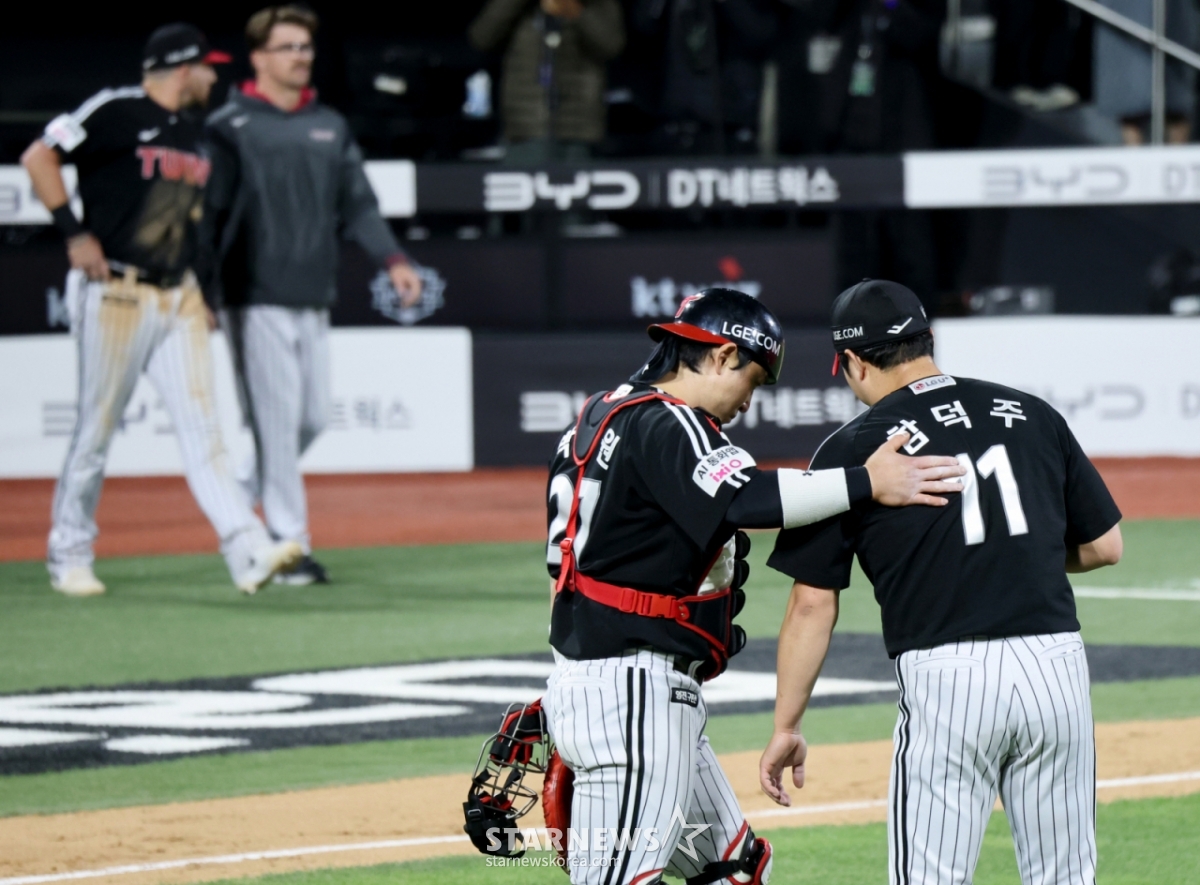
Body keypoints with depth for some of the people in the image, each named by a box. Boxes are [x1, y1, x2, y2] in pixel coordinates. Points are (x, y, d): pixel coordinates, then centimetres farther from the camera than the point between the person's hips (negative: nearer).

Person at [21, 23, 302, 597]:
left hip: (179, 299, 7)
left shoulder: (191, 130, 16)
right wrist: (75, 232, -16)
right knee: (97, 429, 1)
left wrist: (202, 292, 18)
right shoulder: (116, 112, -9)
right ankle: (69, 556, 14)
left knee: (200, 426, -3)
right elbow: (39, 157, -12)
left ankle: (247, 553, -12)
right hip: (116, 293, -7)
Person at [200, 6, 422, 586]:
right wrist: (204, 297, -10)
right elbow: (206, 216, -4)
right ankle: (288, 544, -4)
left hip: (314, 298, 6)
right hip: (256, 298, -6)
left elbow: (358, 205, 14)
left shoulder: (330, 126, 15)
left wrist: (393, 260, -1)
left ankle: (243, 494, 29)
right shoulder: (228, 129, -2)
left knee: (312, 417, 6)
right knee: (276, 418, -7)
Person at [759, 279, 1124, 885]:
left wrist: (786, 727, 9)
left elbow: (813, 605, 2)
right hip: (1057, 665, 3)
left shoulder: (852, 449, 2)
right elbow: (1104, 546, 15)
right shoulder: (1031, 415, 11)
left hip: (945, 677, -3)